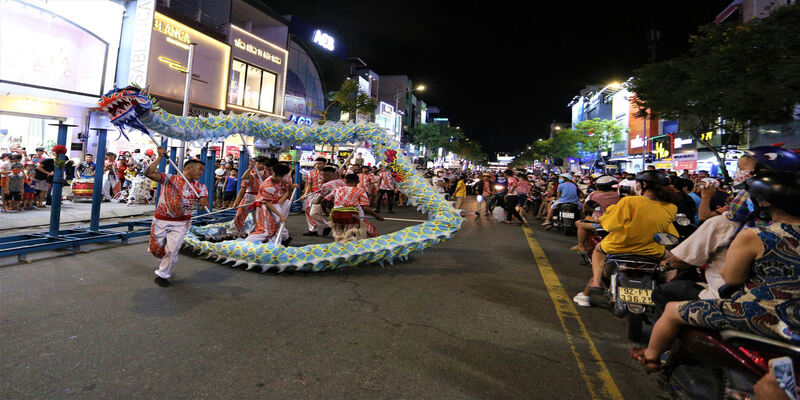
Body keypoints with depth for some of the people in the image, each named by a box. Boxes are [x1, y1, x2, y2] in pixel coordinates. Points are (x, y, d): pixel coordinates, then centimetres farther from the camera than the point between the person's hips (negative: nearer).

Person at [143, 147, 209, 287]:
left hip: (181, 223, 0)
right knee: (156, 249, 11)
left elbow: (205, 202, -8)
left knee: (172, 250, -7)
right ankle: (166, 262, 45)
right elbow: (148, 172, -16)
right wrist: (160, 157, -20)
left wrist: (204, 203, -32)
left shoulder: (201, 187, 0)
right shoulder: (169, 179, -6)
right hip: (161, 220, 0)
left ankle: (162, 275, 16)